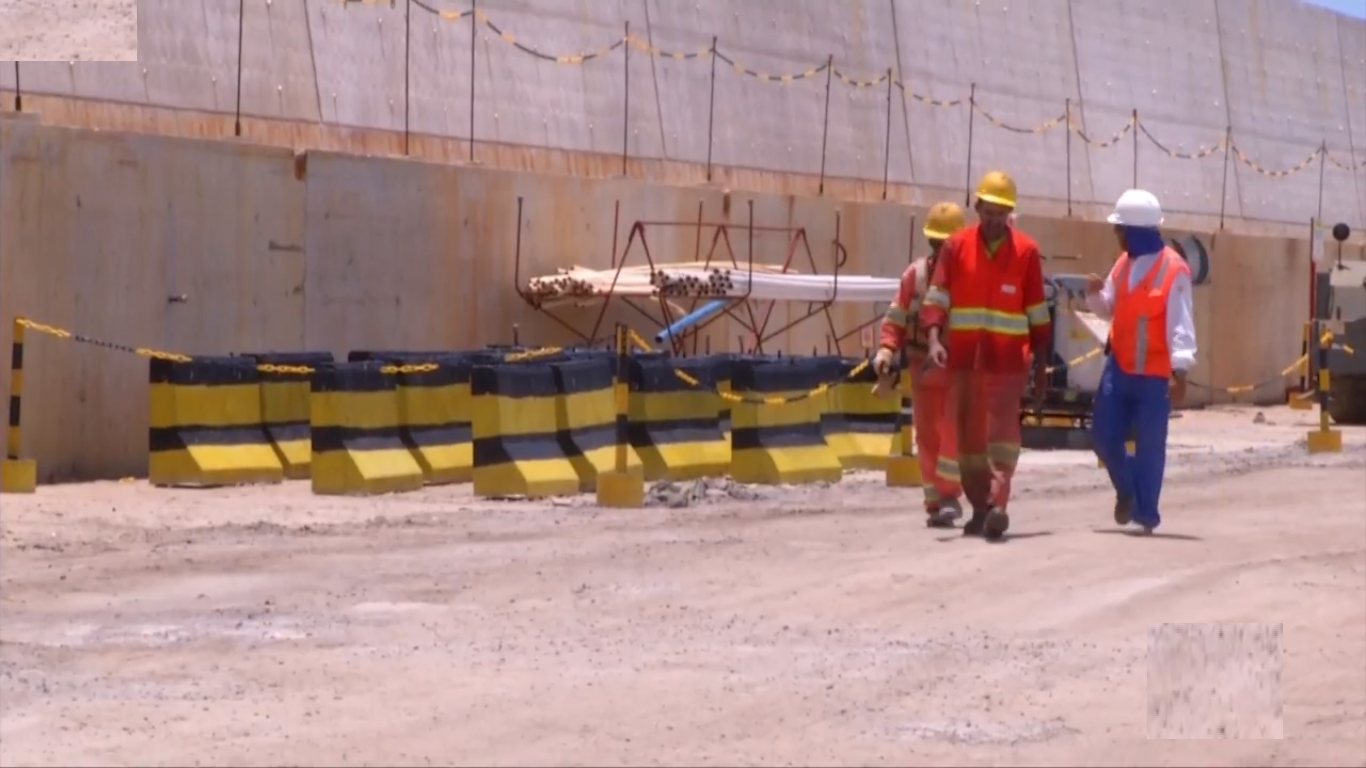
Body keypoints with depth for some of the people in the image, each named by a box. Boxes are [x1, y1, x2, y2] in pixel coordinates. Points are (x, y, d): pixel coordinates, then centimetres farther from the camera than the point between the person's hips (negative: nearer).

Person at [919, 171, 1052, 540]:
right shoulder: (956, 247, 5)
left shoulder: (1026, 251, 1)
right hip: (962, 359, 3)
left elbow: (1038, 314, 5)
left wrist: (1041, 365, 5)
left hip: (1007, 360, -3)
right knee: (966, 436, 8)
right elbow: (936, 297, -1)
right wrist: (935, 339, -17)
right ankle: (980, 509, 18)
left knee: (1002, 428, -16)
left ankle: (998, 504, -25)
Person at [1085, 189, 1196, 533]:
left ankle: (1145, 514, 7)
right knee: (1104, 436, 6)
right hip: (1119, 367, 6)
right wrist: (1095, 294, -4)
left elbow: (1181, 326, -16)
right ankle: (1127, 489, 32)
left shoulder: (1173, 270, -13)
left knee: (1150, 446, -1)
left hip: (1155, 373, -6)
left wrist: (1180, 372, -22)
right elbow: (1109, 308, 19)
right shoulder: (1124, 263, 8)